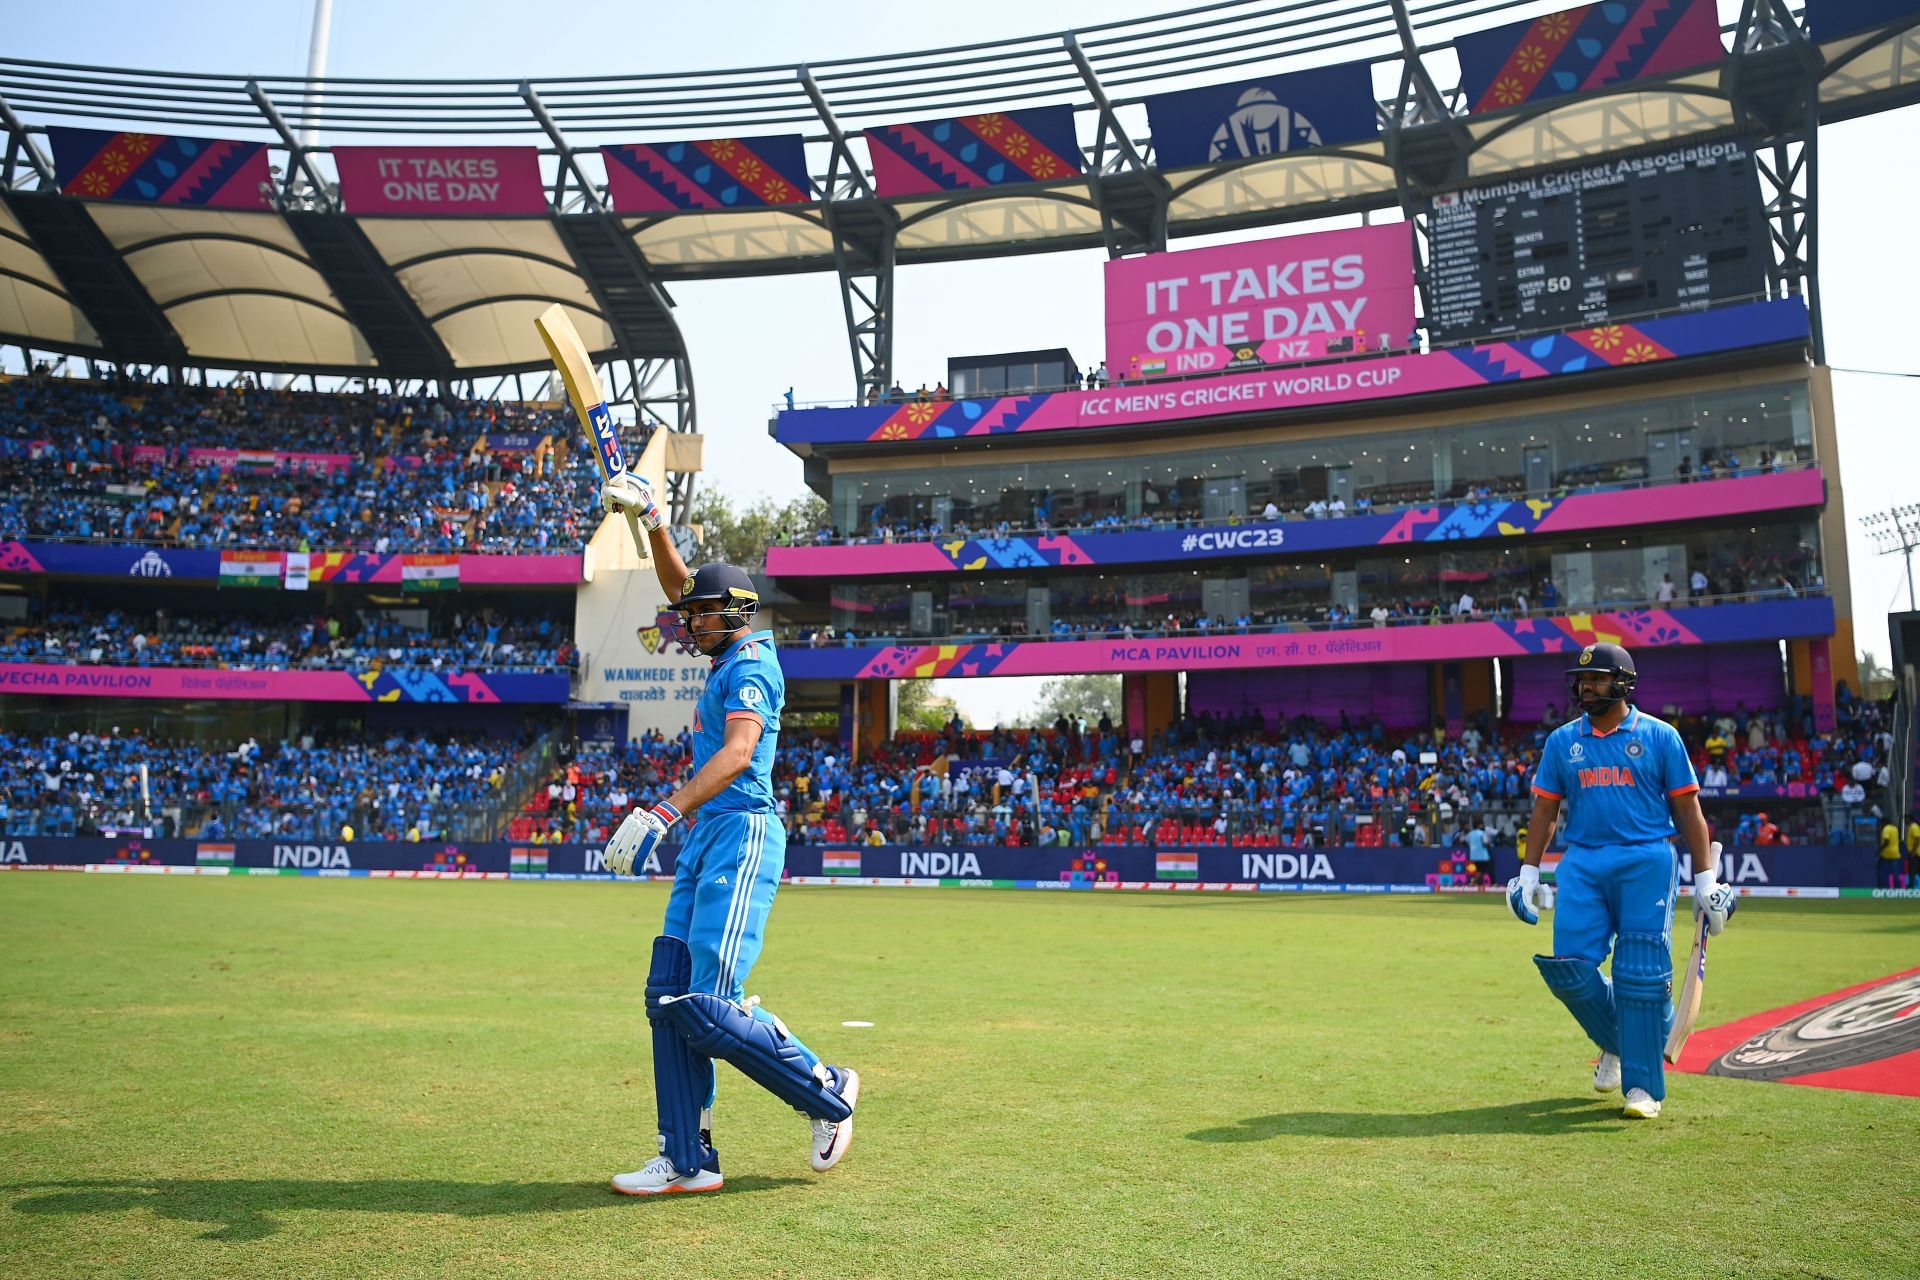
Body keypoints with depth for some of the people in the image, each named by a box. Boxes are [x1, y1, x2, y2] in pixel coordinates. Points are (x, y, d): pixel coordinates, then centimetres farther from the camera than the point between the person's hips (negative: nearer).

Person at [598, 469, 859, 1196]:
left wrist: (663, 813, -34)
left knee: (708, 1008, -13)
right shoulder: (732, 657, 18)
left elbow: (738, 753, -26)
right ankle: (688, 1162, 10)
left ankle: (828, 1093, 7)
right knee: (670, 998, 5)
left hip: (742, 834, -10)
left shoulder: (749, 666, -10)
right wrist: (650, 520, 19)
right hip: (706, 837, 10)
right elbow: (680, 587, 29)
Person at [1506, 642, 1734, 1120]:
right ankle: (1618, 1041, 23)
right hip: (1583, 863, 3)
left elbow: (1687, 808, 3)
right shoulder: (1562, 740, 11)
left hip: (1646, 862, -3)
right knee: (1567, 966, -6)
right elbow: (1544, 809, 14)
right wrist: (1529, 872, 8)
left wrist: (1705, 878, -1)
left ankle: (1643, 1085, 6)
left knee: (1641, 972, -6)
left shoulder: (1659, 736, 3)